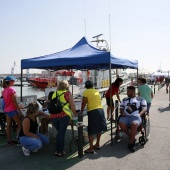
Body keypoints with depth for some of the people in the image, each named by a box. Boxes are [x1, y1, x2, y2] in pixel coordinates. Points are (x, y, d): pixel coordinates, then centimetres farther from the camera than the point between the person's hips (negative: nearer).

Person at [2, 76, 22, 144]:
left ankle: (9, 140, 19)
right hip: (12, 110, -8)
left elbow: (6, 100, 10)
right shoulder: (12, 89, -16)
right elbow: (14, 102, -17)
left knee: (8, 126, 12)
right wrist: (19, 110, -12)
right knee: (20, 124, 3)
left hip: (6, 110, 8)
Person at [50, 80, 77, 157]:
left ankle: (57, 150, 24)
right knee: (62, 133, 5)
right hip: (64, 115, -4)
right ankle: (60, 152, 11)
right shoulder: (68, 93, 5)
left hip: (53, 116, 5)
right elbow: (72, 106, 5)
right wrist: (75, 114, 21)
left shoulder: (54, 94, 18)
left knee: (59, 132, 19)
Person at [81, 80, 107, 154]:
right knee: (99, 128, 19)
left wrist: (81, 112, 2)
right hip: (100, 110, 7)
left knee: (91, 131, -1)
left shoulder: (86, 92, -3)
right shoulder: (96, 91, 17)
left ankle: (91, 148, 3)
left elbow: (84, 103, -6)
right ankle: (97, 144, 31)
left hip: (92, 112, -7)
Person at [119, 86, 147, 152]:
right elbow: (121, 108, 23)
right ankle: (132, 138, -7)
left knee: (134, 124, -38)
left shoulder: (141, 99, 19)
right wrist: (122, 112, 0)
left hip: (136, 116, -3)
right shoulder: (124, 99, 29)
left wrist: (139, 114, -10)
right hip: (126, 116, 3)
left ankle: (131, 143, -20)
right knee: (121, 124, -32)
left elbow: (144, 108, 9)